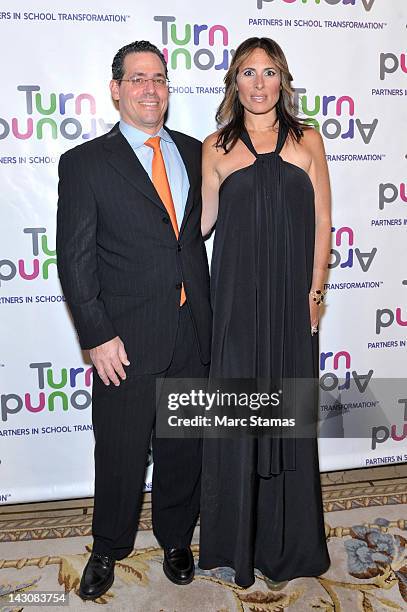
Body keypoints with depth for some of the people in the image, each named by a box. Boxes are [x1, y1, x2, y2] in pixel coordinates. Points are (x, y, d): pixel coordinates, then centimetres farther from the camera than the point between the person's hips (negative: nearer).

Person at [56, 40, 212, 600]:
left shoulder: (193, 153, 9)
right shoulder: (85, 162, -3)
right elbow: (75, 259, -7)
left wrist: (207, 313, 7)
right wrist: (98, 337, -12)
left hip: (193, 334, 4)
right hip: (127, 339, -3)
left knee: (184, 450, 17)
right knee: (120, 455, 12)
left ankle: (176, 539, 41)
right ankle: (109, 550, 37)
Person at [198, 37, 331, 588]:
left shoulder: (307, 140, 7)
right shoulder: (216, 146, 7)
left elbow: (322, 222, 4)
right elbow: (202, 221, 6)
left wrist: (315, 290, -2)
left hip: (292, 296, 1)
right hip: (236, 297, 0)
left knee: (290, 410, 8)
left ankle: (288, 540, 27)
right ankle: (235, 537, 24)